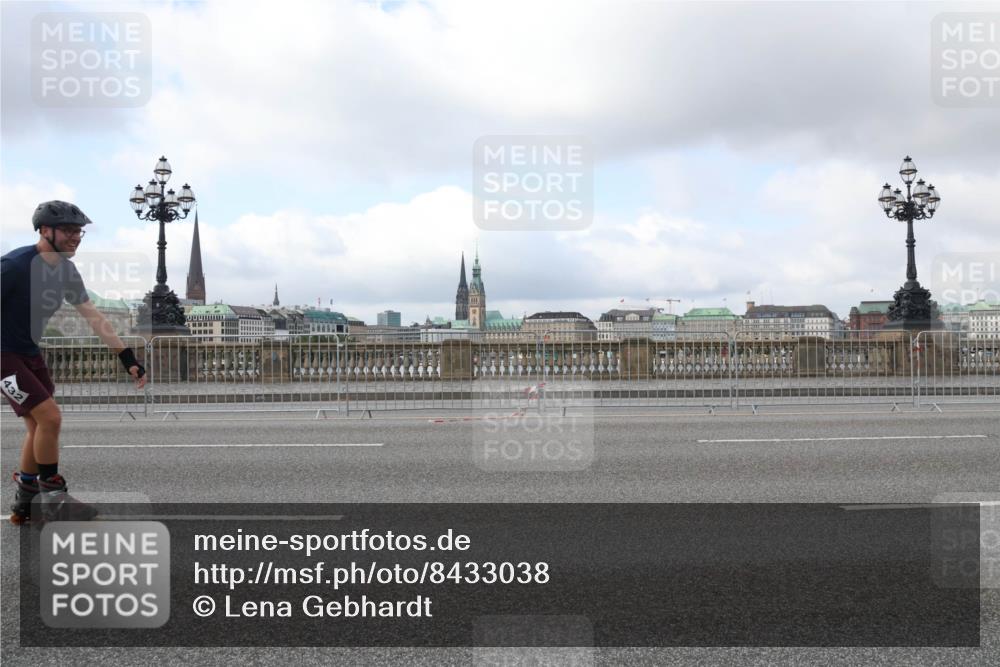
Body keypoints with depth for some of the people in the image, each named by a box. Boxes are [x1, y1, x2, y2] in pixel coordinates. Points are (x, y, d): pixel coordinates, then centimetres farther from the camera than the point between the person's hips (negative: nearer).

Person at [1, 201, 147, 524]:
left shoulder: (66, 271, 1)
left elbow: (94, 317, 4)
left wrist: (128, 358, 0)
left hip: (30, 353, 8)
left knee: (38, 426, 10)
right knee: (50, 417, -15)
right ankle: (52, 497, 2)